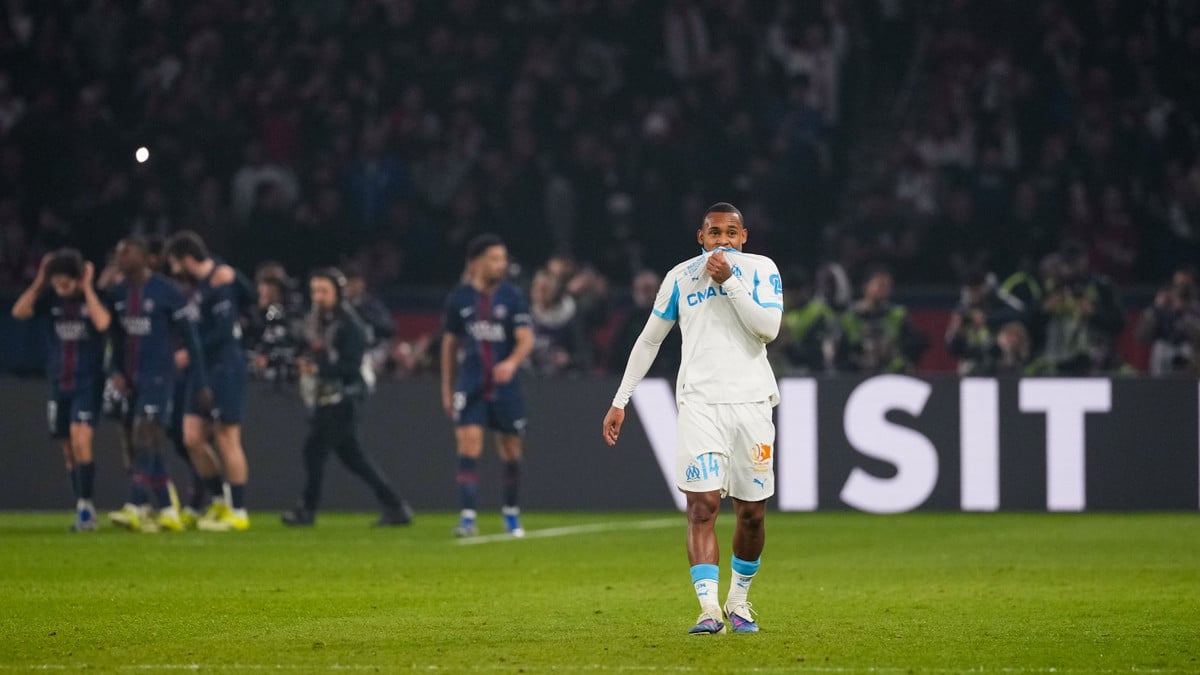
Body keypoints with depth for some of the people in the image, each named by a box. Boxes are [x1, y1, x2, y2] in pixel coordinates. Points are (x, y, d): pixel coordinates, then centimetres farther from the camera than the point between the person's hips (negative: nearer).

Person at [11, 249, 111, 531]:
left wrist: (87, 288, -20)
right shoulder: (52, 299, 3)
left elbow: (102, 322, -27)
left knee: (80, 440, -20)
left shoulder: (93, 297, -7)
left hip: (88, 383, -5)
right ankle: (85, 514, 16)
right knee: (69, 450, 8)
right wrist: (39, 282, -11)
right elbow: (19, 312, -8)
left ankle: (85, 506, -17)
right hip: (59, 385, 5)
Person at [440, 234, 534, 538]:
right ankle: (468, 517, -16)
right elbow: (450, 343, 13)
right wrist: (447, 388, 14)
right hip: (470, 386, 0)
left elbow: (526, 339, -9)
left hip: (505, 386, 0)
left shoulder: (512, 297, -1)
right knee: (468, 448, -14)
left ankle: (511, 513, 26)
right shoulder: (459, 299, 3)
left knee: (511, 453, 8)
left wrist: (512, 363, -30)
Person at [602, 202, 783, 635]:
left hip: (751, 402, 0)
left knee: (752, 513, 5)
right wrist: (621, 400, 16)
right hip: (699, 403, 0)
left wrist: (729, 280, -11)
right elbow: (649, 340, 18)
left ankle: (739, 600, 26)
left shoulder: (760, 269, 6)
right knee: (702, 505, -15)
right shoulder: (680, 277, 11)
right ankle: (709, 610, -20)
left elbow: (769, 327, -9)